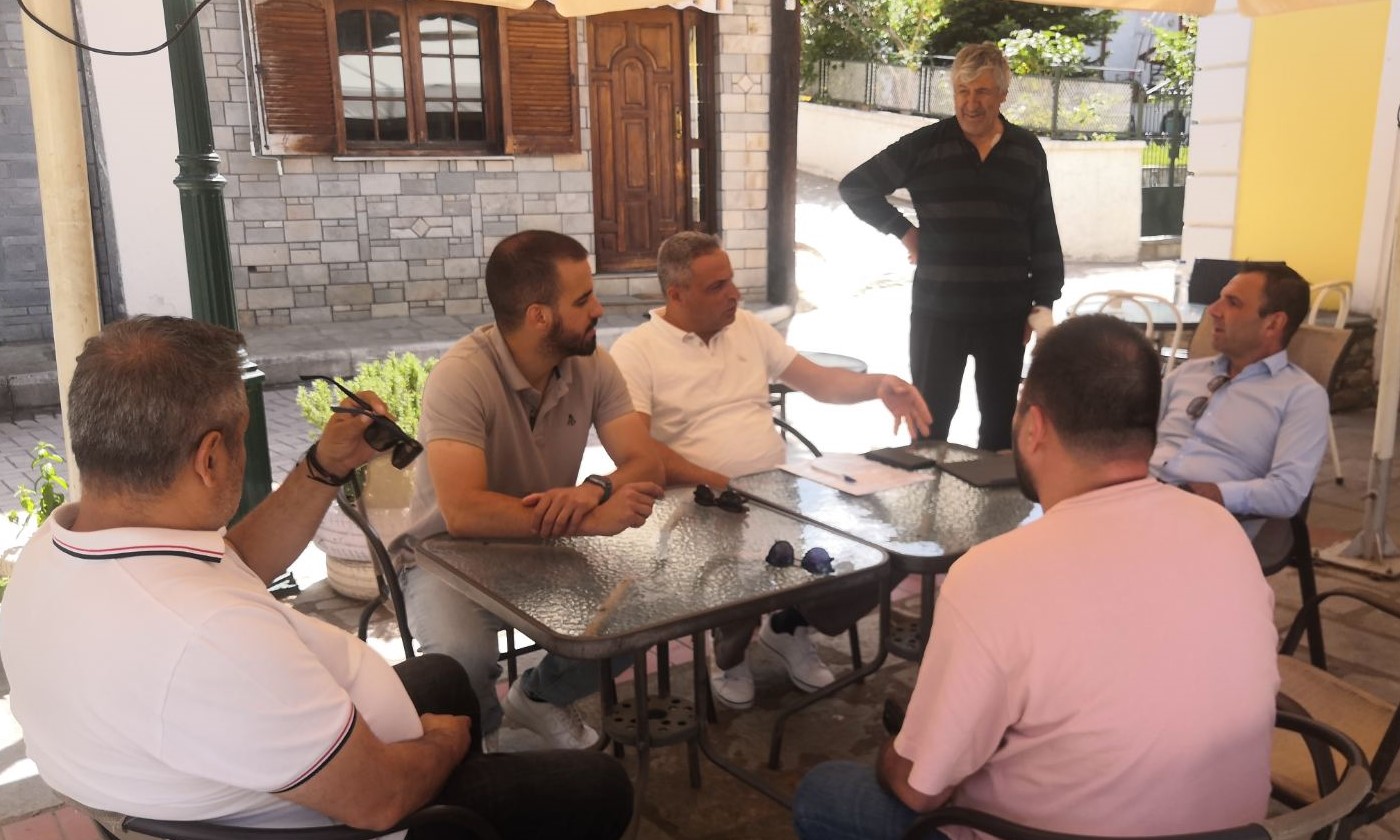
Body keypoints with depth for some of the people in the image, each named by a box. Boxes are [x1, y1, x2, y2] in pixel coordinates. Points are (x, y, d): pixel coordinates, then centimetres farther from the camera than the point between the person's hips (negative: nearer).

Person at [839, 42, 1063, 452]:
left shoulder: (1027, 150, 5)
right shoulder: (924, 145, -3)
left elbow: (1044, 234, 8)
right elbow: (856, 187, 3)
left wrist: (1043, 302, 4)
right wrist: (903, 230, -4)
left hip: (1006, 311, 2)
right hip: (938, 309, -2)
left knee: (1001, 419, 12)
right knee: (930, 418, 6)